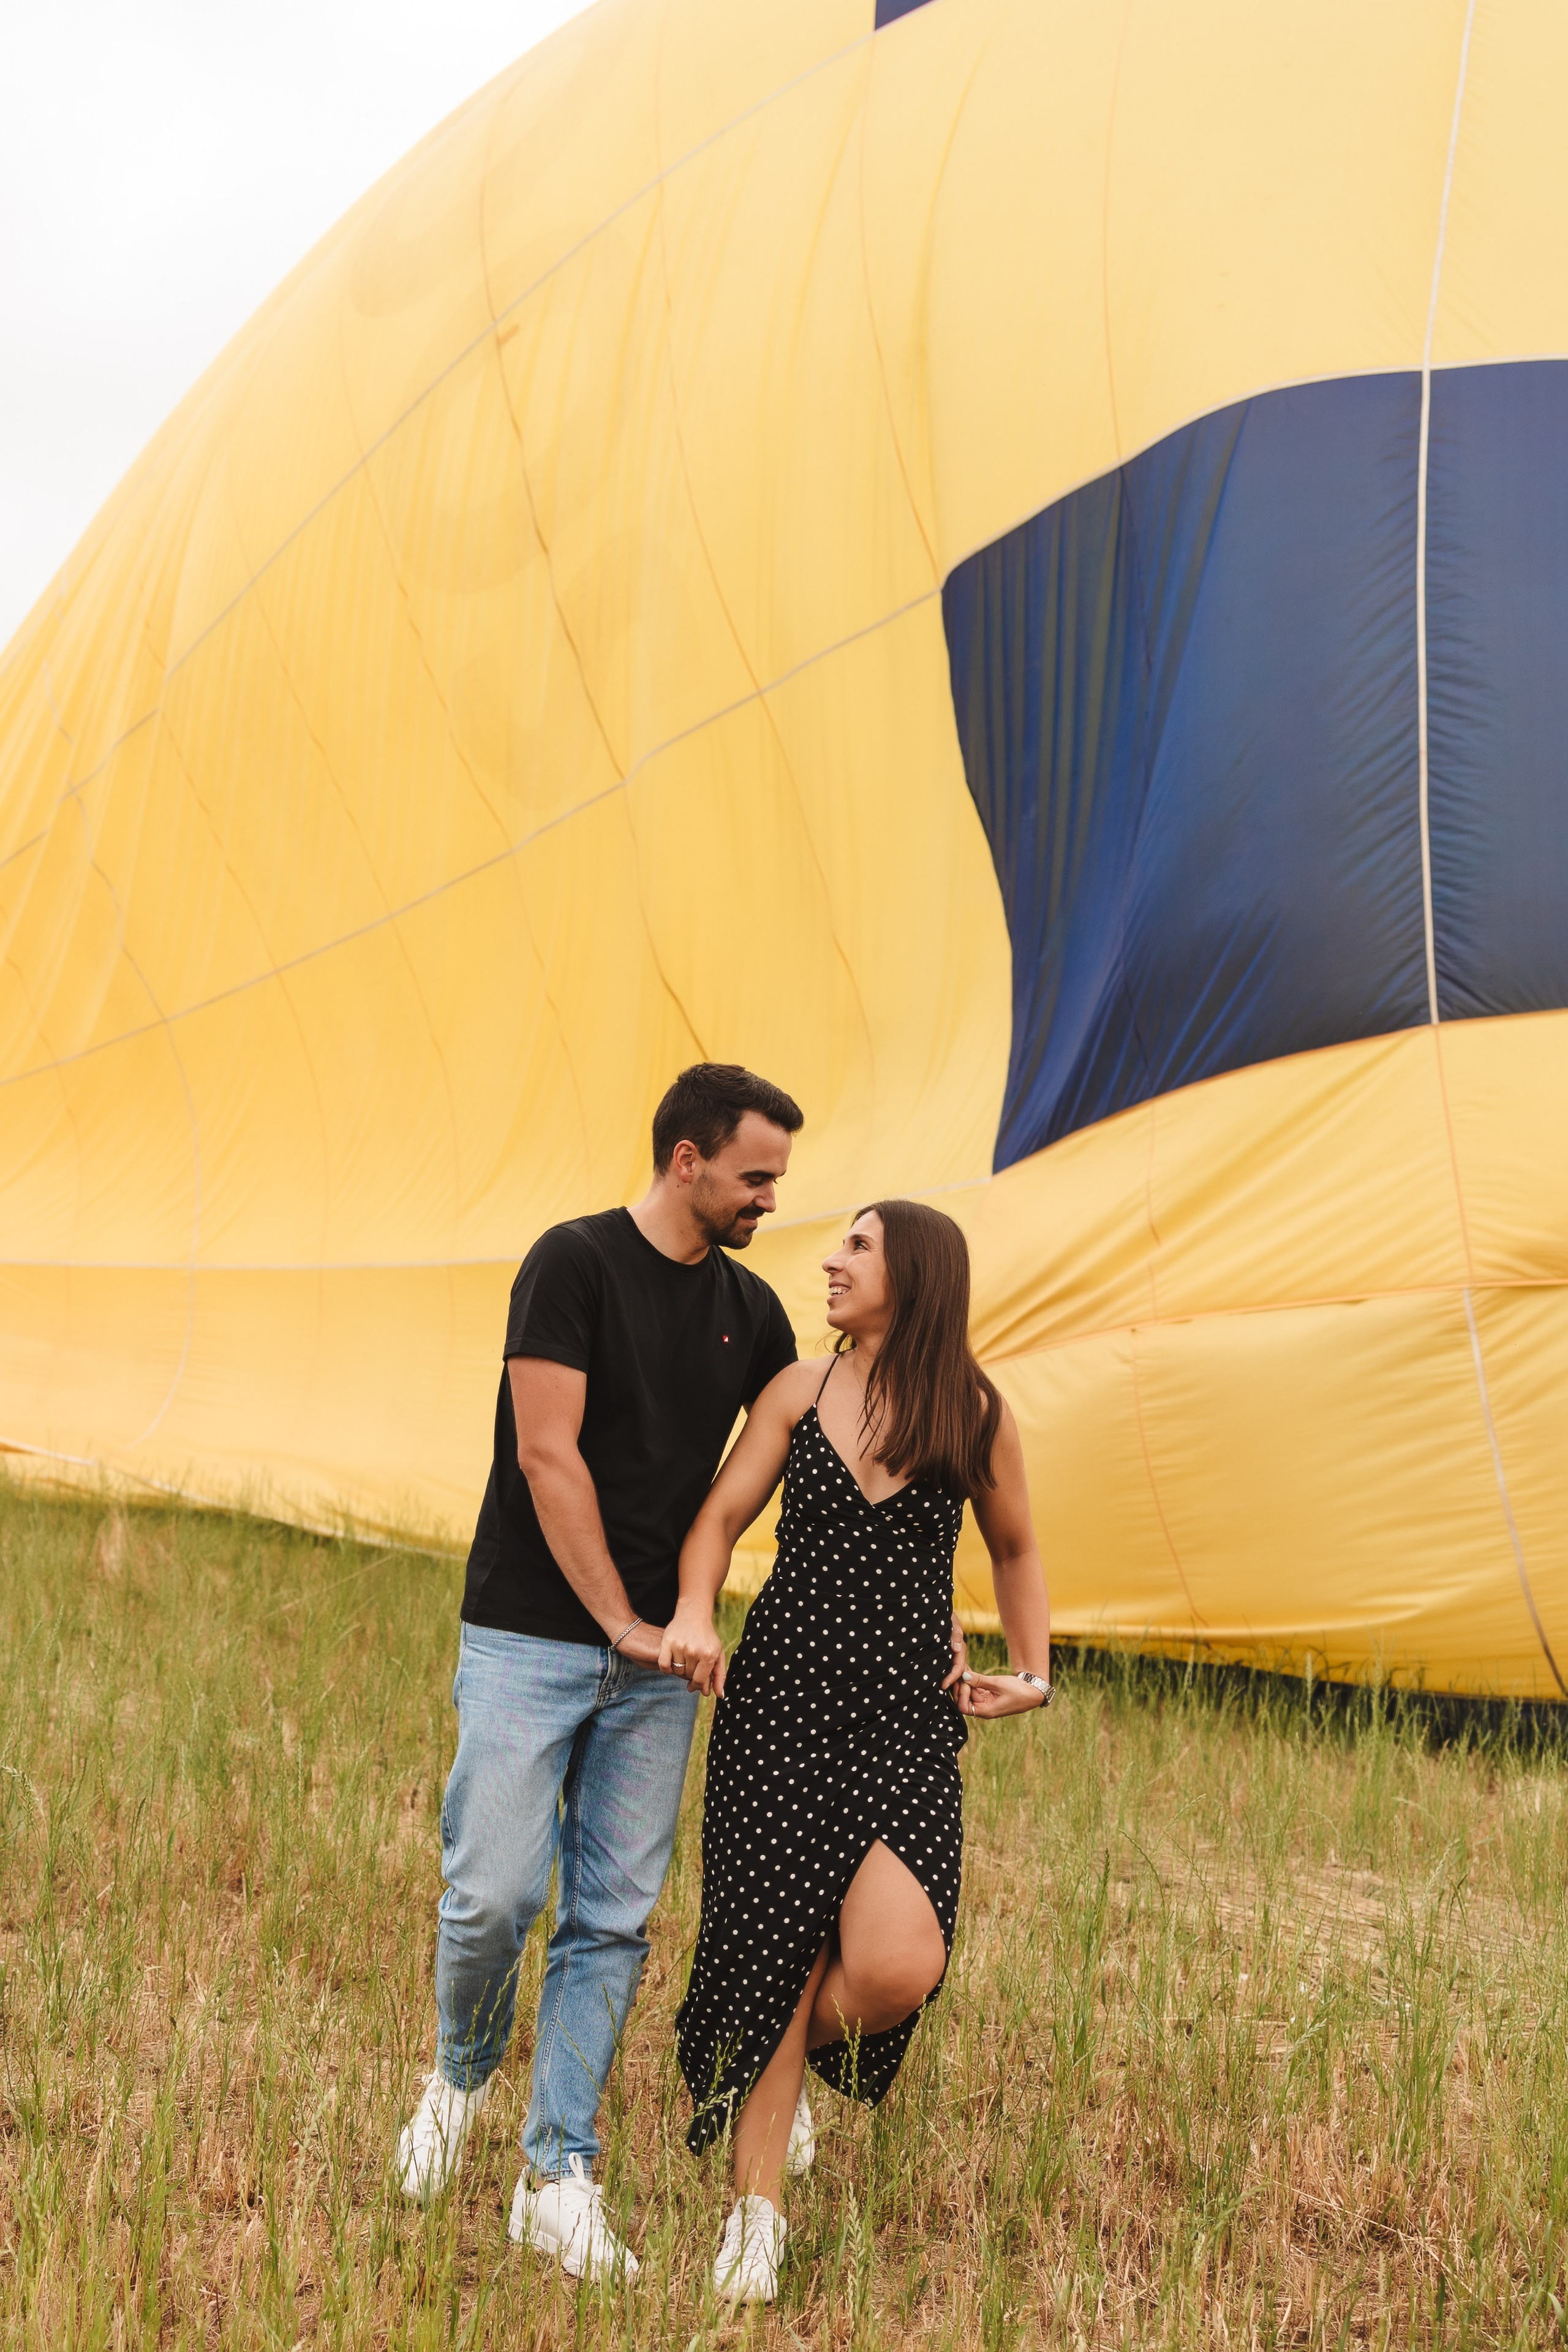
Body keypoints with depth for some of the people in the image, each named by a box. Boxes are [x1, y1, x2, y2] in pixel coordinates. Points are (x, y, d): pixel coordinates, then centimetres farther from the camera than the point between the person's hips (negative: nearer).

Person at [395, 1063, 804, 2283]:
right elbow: (548, 1457, -13)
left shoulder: (751, 1311, 10)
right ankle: (464, 2075, 24)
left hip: (656, 1657, 5)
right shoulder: (575, 1263, -8)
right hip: (530, 1637, -5)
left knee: (613, 1919, 2)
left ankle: (558, 2179, 10)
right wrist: (622, 1622, -13)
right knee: (494, 1893, -7)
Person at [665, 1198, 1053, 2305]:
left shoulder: (976, 1416, 5)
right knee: (776, 1952, -1)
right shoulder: (799, 1392, 6)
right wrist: (694, 1616, -13)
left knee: (895, 1968, -16)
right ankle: (757, 2214, 14)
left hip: (908, 1717, 0)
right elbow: (720, 1517, 5)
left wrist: (1033, 1672, 10)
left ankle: (799, 2065, 20)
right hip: (781, 1696, 1)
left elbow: (1016, 1551, 19)